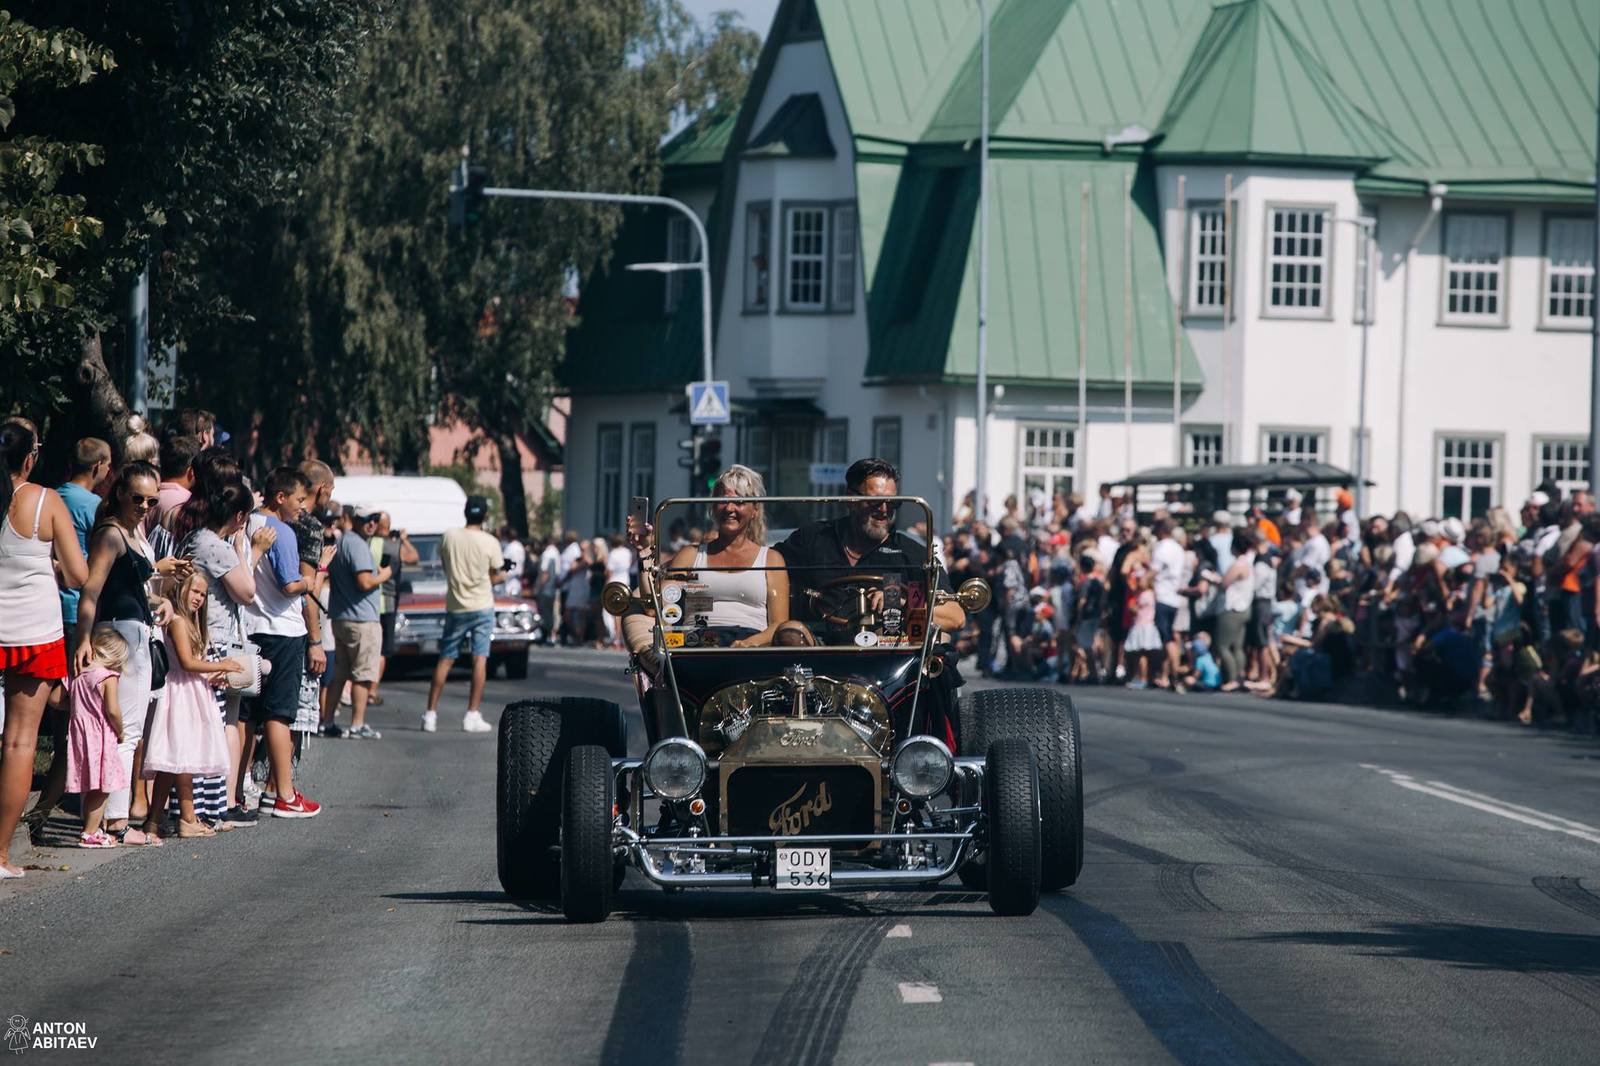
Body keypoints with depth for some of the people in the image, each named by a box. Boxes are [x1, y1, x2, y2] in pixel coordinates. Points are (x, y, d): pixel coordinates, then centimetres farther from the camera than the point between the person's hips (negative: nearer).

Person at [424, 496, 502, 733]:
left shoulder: (448, 537, -3)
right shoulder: (490, 542, -8)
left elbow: (446, 567, 9)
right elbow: (494, 578, 0)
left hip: (455, 607, 2)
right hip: (482, 607, -2)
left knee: (445, 659, 8)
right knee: (480, 659, -1)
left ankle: (430, 714, 6)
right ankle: (472, 715, -6)